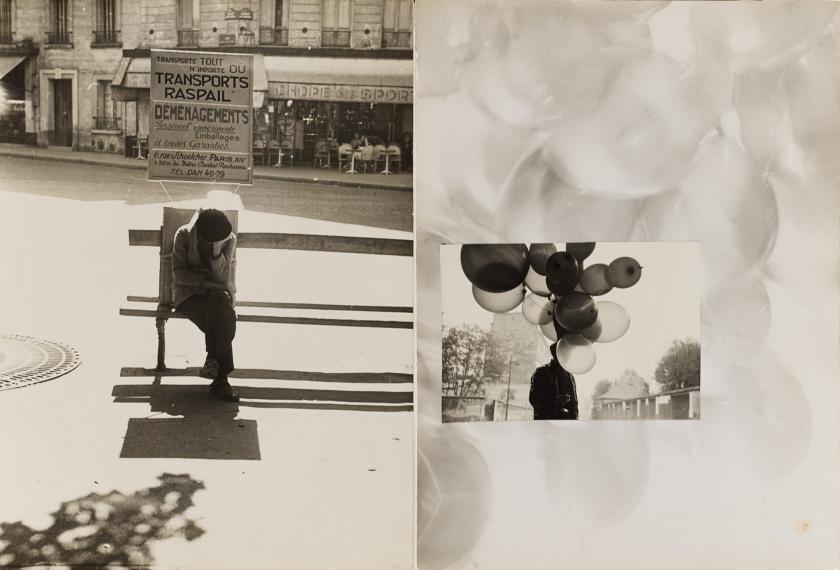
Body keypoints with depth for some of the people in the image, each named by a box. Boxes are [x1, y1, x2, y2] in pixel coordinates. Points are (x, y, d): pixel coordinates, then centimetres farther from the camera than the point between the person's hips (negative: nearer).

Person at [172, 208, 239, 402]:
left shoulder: (229, 239, -5)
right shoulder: (184, 235, -9)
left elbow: (222, 277, -13)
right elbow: (179, 274, -11)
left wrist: (217, 250, -28)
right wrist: (210, 283, -19)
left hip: (217, 292, 2)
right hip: (189, 293, -2)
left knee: (219, 300, -37)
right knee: (225, 321, -31)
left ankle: (213, 360, -29)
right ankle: (220, 378, -26)